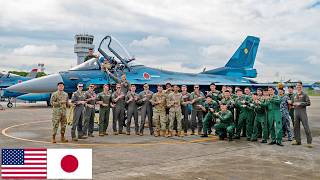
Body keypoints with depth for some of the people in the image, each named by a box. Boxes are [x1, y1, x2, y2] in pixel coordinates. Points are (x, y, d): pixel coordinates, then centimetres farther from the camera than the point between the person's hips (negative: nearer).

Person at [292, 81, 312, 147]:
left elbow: (308, 103, -7)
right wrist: (293, 104, 5)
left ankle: (309, 142, -5)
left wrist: (300, 103, -14)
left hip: (303, 111, -6)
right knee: (296, 127, 8)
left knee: (306, 127, -8)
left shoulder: (304, 94, 0)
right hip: (296, 112, 6)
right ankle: (298, 141, 18)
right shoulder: (295, 95, 16)